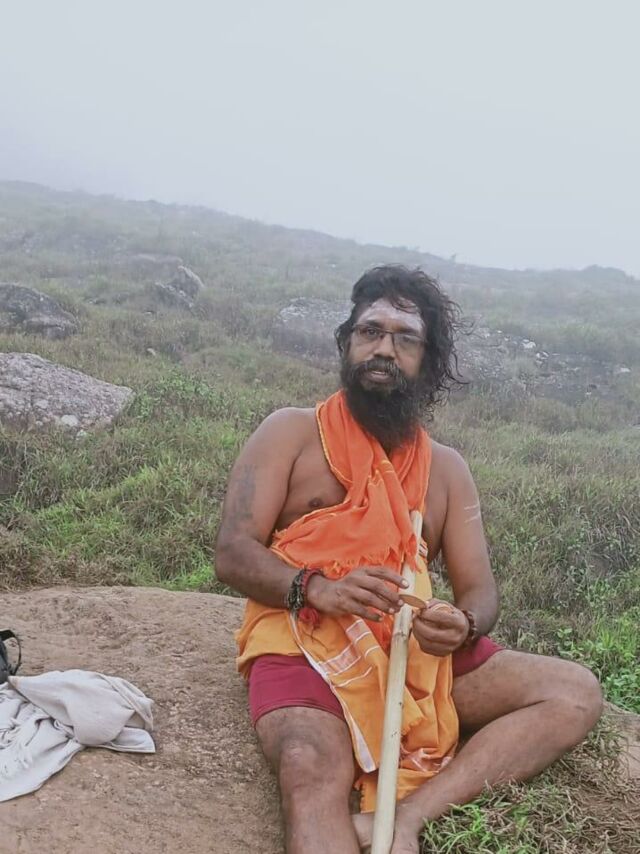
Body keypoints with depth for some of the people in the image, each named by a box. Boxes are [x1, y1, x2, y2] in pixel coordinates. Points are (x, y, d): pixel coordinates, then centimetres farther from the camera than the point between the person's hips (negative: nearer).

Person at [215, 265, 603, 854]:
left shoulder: (447, 468, 14)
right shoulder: (291, 432, 4)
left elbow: (480, 591, 8)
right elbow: (233, 554, -4)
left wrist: (462, 625, -18)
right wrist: (316, 588, -25)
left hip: (418, 651, 5)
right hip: (304, 643, -5)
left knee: (577, 694, -13)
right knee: (313, 770, -37)